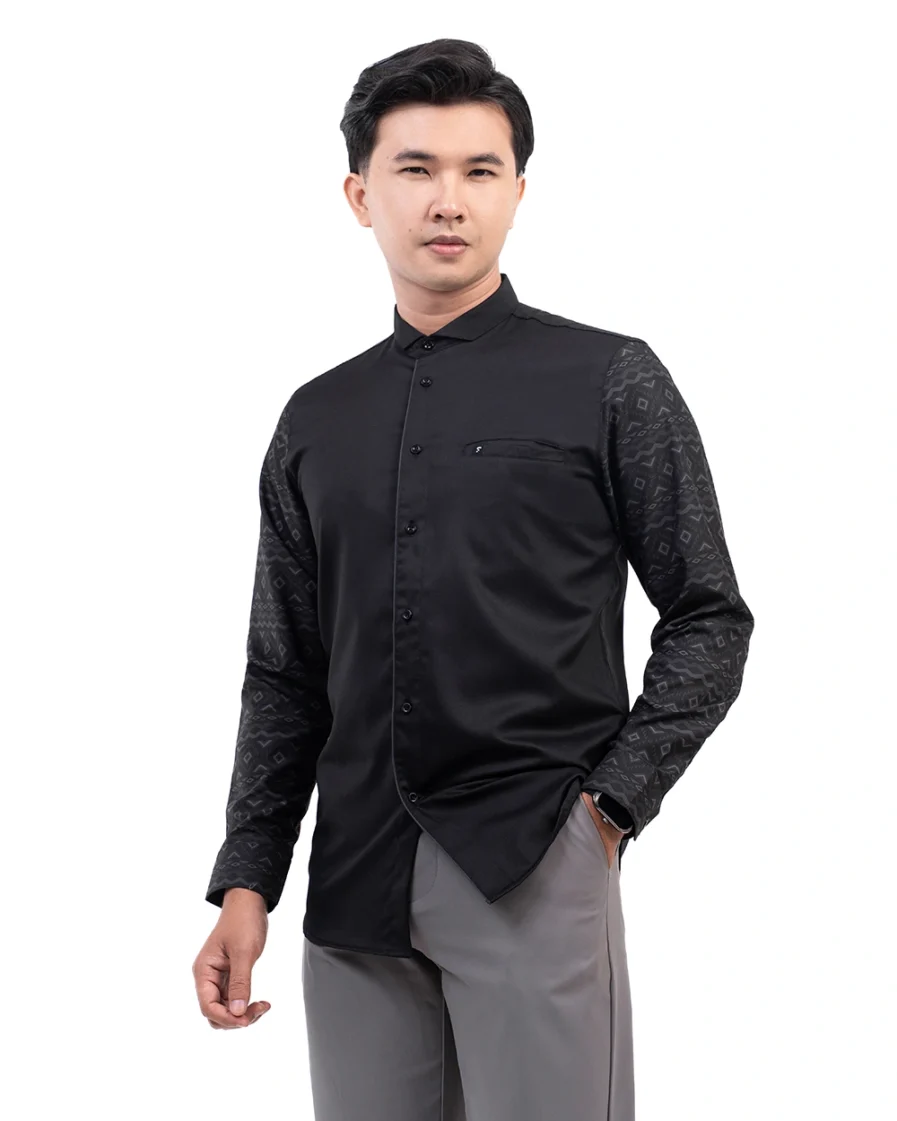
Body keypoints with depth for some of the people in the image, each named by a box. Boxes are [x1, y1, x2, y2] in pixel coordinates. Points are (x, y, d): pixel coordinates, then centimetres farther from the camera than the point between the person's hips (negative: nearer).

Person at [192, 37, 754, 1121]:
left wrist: (613, 799, -8)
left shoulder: (609, 382, 1)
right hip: (356, 875, 4)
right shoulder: (315, 420, 12)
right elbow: (284, 675, 13)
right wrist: (246, 884, 6)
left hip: (536, 863, -3)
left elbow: (710, 621, 1)